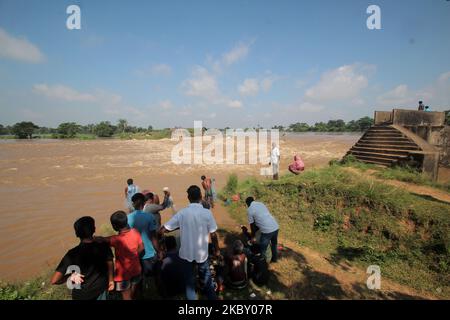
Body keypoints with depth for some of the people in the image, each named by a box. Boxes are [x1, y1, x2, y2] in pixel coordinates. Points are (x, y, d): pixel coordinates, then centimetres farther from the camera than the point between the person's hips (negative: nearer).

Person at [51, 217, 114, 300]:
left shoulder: (73, 253, -28)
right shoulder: (103, 246, -20)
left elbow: (54, 280, -27)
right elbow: (110, 265, -5)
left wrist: (70, 276, -8)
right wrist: (111, 281, 11)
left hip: (82, 295, -1)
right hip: (101, 288, 1)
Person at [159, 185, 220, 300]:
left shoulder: (182, 213, -14)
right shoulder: (207, 213, -14)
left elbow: (162, 230, -11)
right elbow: (213, 235, -9)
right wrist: (217, 249, 8)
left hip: (187, 253, 0)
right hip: (202, 253, 0)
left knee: (189, 280, 19)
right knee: (206, 279, 22)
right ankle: (212, 297, 36)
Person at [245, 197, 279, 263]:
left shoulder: (249, 210, -2)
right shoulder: (261, 204, 18)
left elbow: (252, 225, 5)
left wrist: (252, 236, 22)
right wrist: (254, 231, 30)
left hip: (267, 231, -8)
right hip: (276, 227, 8)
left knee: (262, 250, 13)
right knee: (274, 244, 31)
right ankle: (274, 259, 50)